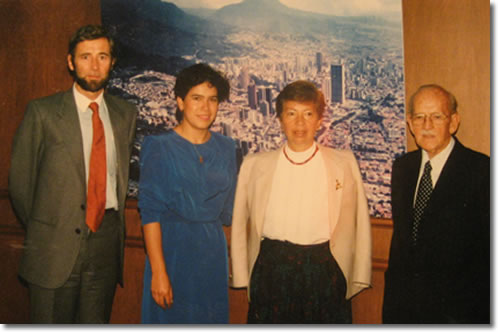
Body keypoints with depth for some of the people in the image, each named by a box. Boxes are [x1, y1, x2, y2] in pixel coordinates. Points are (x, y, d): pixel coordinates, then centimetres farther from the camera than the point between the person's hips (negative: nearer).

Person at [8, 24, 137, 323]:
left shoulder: (126, 114, 8)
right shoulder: (43, 112, -4)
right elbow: (20, 180, 1)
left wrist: (114, 225, 11)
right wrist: (42, 229, 8)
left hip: (107, 243, 3)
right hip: (55, 249, -3)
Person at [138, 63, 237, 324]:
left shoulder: (226, 148, 7)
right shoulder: (159, 148, -7)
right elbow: (150, 212, -12)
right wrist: (158, 271, -17)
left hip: (213, 252, 4)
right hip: (172, 250, -4)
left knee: (211, 320, 10)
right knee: (169, 320, 4)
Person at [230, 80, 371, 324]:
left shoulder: (345, 163, 6)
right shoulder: (254, 165, 7)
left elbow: (359, 224, 7)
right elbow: (239, 225, 9)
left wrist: (359, 277, 5)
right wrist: (241, 276, 6)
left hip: (325, 273, 0)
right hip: (270, 272, 1)